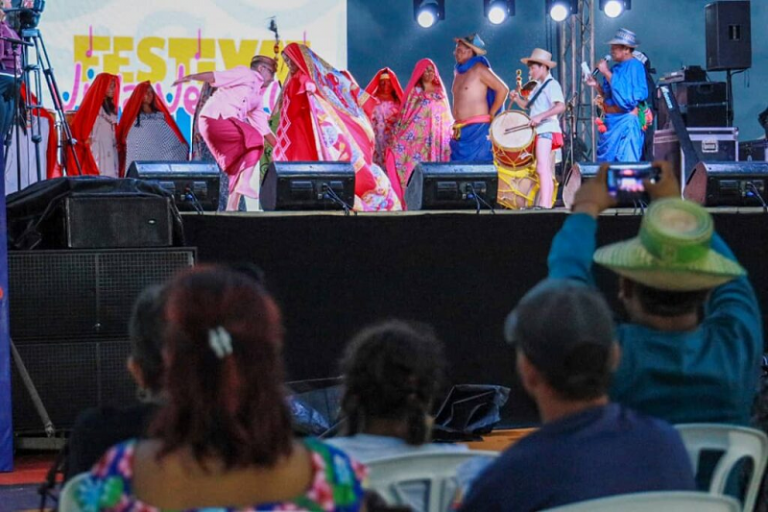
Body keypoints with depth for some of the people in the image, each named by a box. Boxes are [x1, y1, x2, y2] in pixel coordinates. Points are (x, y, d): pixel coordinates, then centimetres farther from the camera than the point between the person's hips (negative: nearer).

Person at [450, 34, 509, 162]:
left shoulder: (479, 69, -6)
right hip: (460, 131, 8)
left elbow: (503, 89, -8)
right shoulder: (459, 72, 17)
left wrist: (491, 115, -5)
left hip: (477, 129, -8)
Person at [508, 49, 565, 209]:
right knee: (545, 171, 12)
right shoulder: (537, 86, 20)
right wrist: (518, 99, 6)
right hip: (538, 130, 10)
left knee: (542, 168, -19)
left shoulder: (552, 84, -8)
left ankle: (544, 204, -26)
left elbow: (561, 106, -21)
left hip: (547, 129, -10)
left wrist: (540, 116, -27)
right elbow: (529, 106, 24)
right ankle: (547, 203, 16)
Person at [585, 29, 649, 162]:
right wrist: (597, 86, 5)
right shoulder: (617, 68, 15)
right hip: (611, 122, 9)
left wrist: (606, 73, -14)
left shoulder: (634, 66, -10)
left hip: (626, 122, -9)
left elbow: (625, 96, -19)